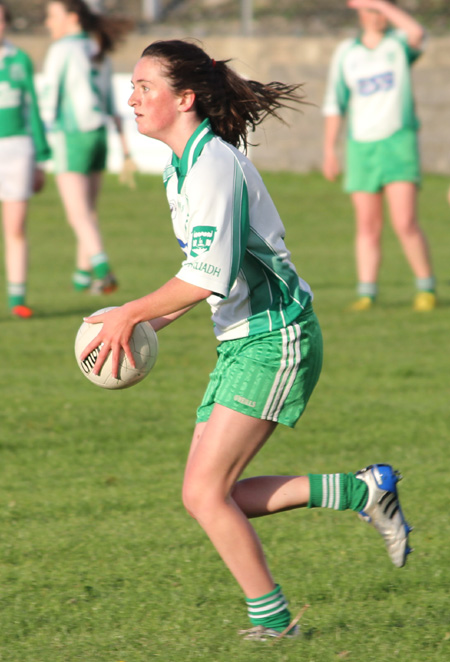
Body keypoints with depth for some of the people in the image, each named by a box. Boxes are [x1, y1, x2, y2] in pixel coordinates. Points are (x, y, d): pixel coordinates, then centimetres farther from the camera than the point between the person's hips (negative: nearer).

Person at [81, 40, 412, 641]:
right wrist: (153, 323, 11)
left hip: (275, 341, -10)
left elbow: (211, 274, -25)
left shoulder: (213, 164, -18)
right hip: (243, 342, 10)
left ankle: (272, 622, 2)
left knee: (205, 494, -11)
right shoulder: (183, 164, 13)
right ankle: (361, 491, 13)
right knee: (209, 497, 6)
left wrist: (132, 314, -15)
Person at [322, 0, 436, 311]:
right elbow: (335, 103, 14)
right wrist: (329, 150, 10)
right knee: (368, 227, 2)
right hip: (361, 145, 3)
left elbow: (417, 33, -23)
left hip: (399, 141, -3)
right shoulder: (346, 52, 10)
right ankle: (367, 293, 6)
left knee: (405, 222, -12)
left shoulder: (400, 43, 3)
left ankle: (427, 288, 0)